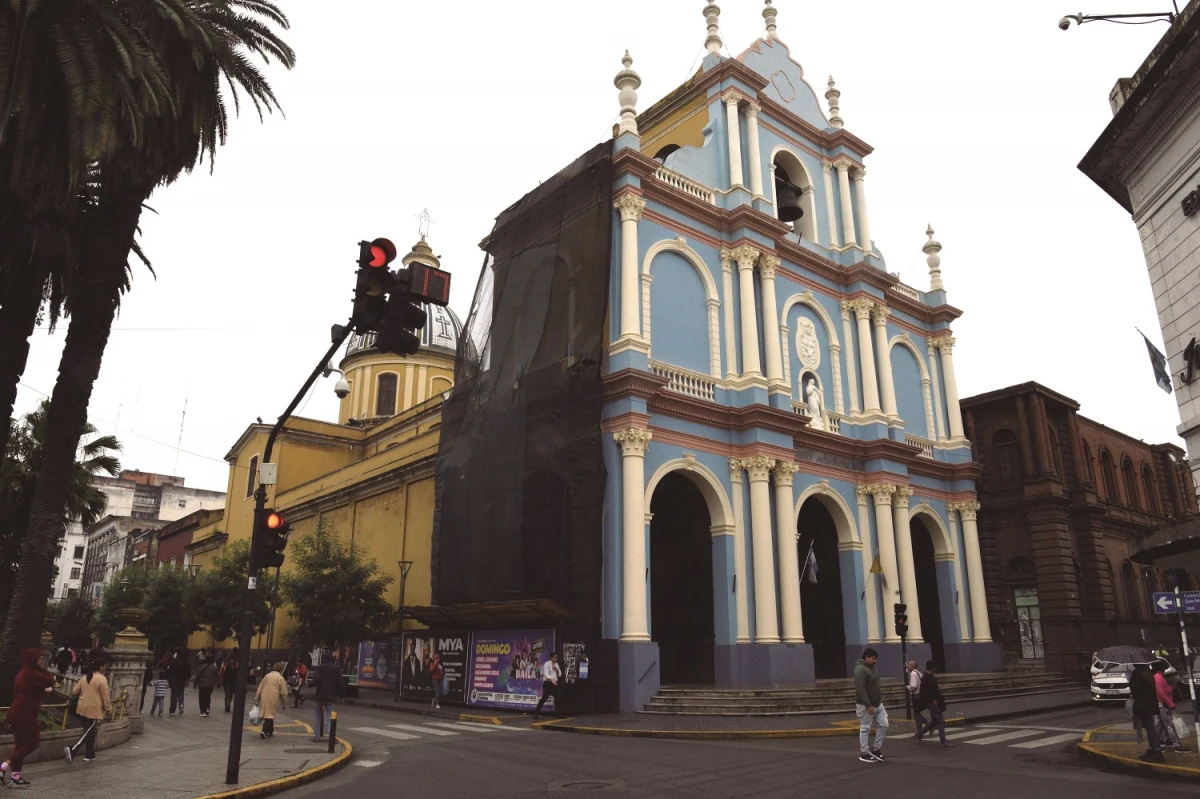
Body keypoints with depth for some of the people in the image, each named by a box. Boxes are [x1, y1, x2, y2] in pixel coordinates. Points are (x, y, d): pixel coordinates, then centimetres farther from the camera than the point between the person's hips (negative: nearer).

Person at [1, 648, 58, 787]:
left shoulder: (22, 673, 12)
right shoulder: (32, 673, -18)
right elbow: (51, 682, -12)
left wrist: (44, 690, 12)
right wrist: (43, 669, -6)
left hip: (17, 712, 10)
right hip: (25, 714, -10)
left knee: (20, 744, 13)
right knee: (33, 743, 1)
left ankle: (15, 777, 16)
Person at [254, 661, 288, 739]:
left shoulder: (267, 675, 9)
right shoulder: (280, 678, -4)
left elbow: (259, 688, 11)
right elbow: (283, 693, -2)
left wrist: (256, 700, 18)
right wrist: (284, 704, 8)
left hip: (264, 698, 5)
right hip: (273, 699, -5)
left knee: (266, 713, 18)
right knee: (270, 714, 0)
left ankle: (269, 731, 27)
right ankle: (264, 731, -15)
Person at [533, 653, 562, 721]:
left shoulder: (556, 664, 13)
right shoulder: (547, 664, -11)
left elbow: (560, 674, 12)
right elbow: (546, 674, -24)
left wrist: (556, 669, -7)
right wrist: (552, 680, -37)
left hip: (554, 683, 7)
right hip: (548, 683, -7)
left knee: (557, 698, 4)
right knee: (544, 698, -8)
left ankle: (557, 714, 13)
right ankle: (536, 713, 0)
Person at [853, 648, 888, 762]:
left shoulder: (871, 668, 13)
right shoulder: (860, 669, -19)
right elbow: (860, 689, -25)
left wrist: (879, 700, 20)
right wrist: (868, 705, -27)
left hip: (878, 704, 10)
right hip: (866, 706, -10)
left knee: (883, 725, 7)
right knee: (865, 729, 0)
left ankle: (876, 749, 19)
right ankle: (864, 753, 10)